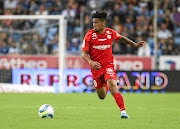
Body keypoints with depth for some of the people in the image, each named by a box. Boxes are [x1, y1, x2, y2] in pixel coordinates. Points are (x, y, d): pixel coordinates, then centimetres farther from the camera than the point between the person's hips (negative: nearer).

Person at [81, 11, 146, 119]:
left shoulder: (111, 33, -4)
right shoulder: (89, 35, -9)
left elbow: (121, 38, 19)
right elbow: (84, 53, -8)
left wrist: (134, 44, 9)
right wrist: (91, 62, -28)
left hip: (108, 65, -1)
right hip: (96, 67, 1)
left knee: (112, 86, -28)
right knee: (102, 96, 10)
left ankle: (123, 111, -31)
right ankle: (105, 84, 48)